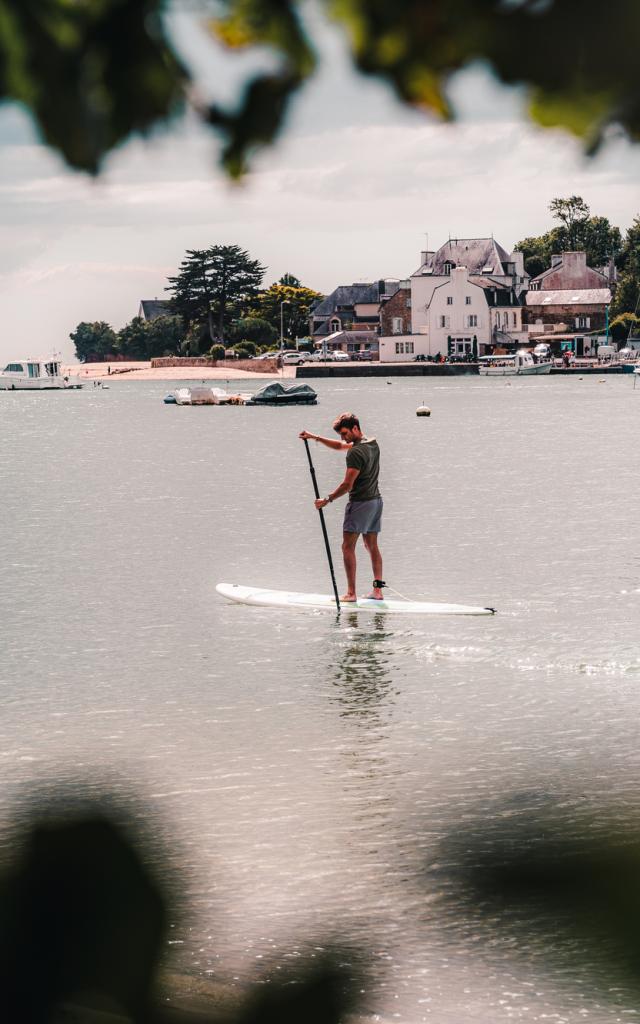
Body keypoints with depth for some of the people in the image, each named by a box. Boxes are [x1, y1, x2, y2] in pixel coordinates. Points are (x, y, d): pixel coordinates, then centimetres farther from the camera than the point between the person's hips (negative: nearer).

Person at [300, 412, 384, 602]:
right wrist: (316, 437, 13)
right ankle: (378, 590, 9)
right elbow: (339, 446, 20)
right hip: (376, 500, 9)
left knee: (348, 547, -5)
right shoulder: (372, 443, 9)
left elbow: (347, 485, -20)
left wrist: (327, 500, -11)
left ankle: (351, 593, -8)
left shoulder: (355, 453, -20)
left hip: (360, 503, -9)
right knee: (372, 546, 12)